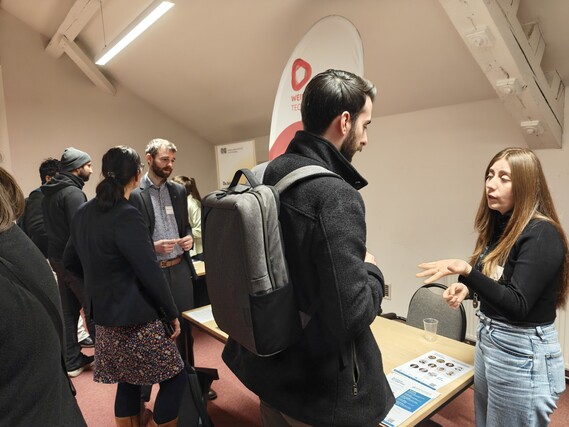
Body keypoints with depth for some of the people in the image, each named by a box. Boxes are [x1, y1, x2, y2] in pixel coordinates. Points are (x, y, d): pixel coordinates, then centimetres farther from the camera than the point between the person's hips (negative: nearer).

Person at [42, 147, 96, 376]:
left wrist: (55, 253, 18)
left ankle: (72, 361, 22)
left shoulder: (49, 193, 13)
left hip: (57, 257, 9)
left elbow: (53, 227, 16)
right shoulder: (73, 192, -17)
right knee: (94, 308, 2)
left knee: (68, 310, 14)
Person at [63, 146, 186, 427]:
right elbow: (149, 272, -21)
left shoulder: (83, 213, 5)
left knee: (128, 381, 22)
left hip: (104, 318, 9)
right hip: (134, 319, -9)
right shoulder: (126, 215, -21)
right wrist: (172, 313, -10)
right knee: (175, 378, 5)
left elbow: (70, 260, 16)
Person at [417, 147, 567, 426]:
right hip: (487, 343, 8)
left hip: (523, 356, -8)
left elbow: (517, 307, -26)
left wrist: (466, 271, -37)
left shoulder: (542, 235, -20)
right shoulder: (499, 226, 5)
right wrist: (466, 288, -6)